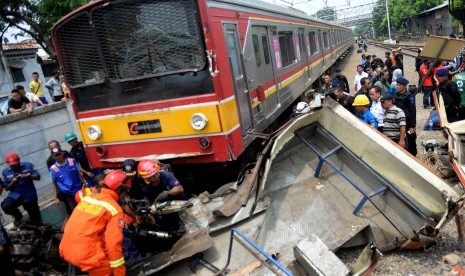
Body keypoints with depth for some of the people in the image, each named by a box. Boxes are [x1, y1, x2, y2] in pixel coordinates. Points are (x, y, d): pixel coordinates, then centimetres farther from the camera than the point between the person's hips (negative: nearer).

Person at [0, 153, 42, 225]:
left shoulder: (28, 165, -4)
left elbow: (38, 177, -9)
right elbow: (6, 188, 2)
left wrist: (27, 176, -27)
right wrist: (13, 182, -19)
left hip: (29, 196, -1)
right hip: (15, 195, 2)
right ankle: (18, 216, 4)